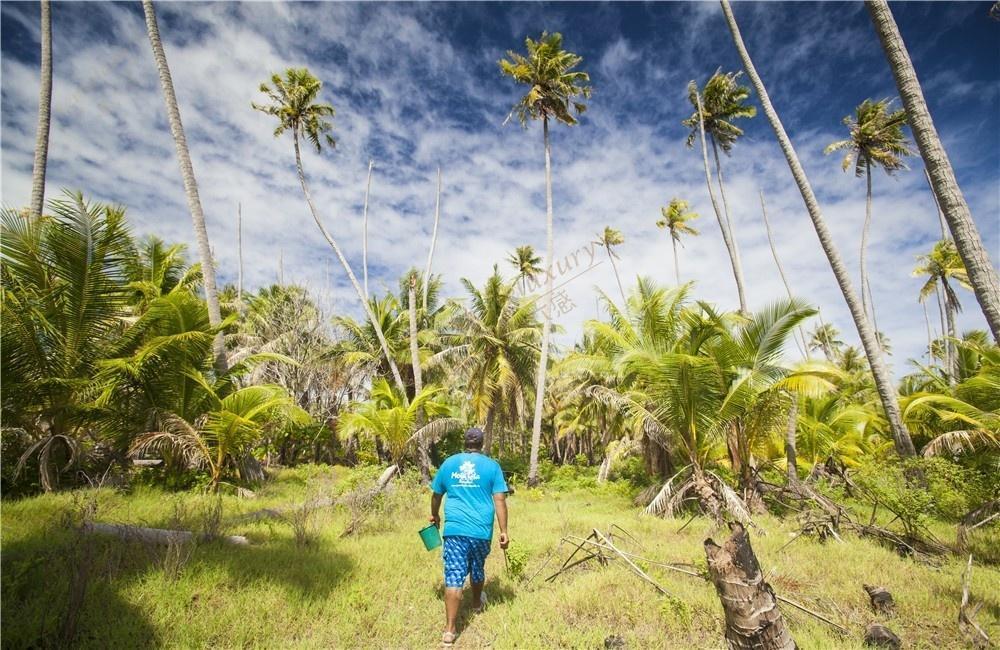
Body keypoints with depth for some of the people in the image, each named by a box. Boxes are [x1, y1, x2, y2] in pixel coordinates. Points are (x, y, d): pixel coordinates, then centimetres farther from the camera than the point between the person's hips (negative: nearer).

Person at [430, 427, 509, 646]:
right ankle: (477, 604, 47)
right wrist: (504, 531, -2)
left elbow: (436, 495, 14)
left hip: (454, 529, 0)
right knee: (477, 570, 23)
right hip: (482, 531, 0)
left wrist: (435, 515, 31)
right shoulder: (491, 465, -3)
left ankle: (450, 630, 1)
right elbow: (499, 500, -7)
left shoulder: (448, 463, 4)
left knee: (454, 578, 2)